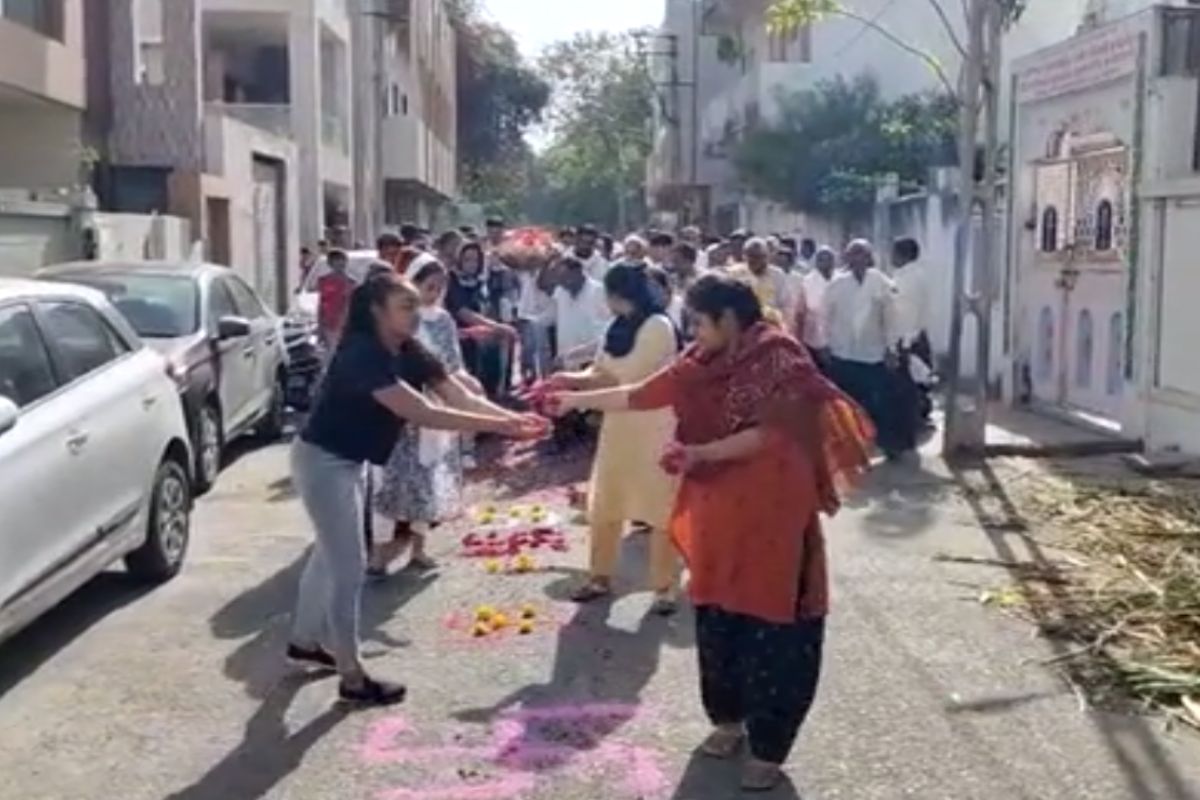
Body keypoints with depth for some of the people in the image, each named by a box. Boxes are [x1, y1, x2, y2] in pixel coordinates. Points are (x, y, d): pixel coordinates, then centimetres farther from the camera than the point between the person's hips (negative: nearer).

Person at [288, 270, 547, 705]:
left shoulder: (410, 354, -2)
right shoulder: (362, 354, -29)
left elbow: (462, 398, -9)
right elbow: (420, 413, -36)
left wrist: (514, 419, -25)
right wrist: (497, 426, -36)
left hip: (348, 462, 9)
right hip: (322, 462, -9)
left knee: (331, 554, 22)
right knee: (349, 566, -5)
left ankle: (304, 641, 41)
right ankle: (352, 677, 6)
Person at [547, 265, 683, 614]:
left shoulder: (658, 326, -17)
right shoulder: (620, 327, 9)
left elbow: (626, 378, -22)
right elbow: (601, 372, 7)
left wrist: (574, 380, -18)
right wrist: (568, 381, -10)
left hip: (652, 428, -8)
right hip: (619, 425, 8)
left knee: (659, 506, 1)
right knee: (604, 504, 13)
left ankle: (664, 586, 11)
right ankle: (601, 576, 26)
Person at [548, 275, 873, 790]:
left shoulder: (778, 358, -14)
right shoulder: (704, 363, 6)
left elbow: (772, 433, -21)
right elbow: (642, 395, 13)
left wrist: (701, 452, -20)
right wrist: (578, 399, 15)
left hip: (769, 513, -7)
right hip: (718, 511, 7)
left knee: (771, 625, 0)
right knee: (717, 616, 14)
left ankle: (768, 746, 11)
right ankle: (728, 717, 32)